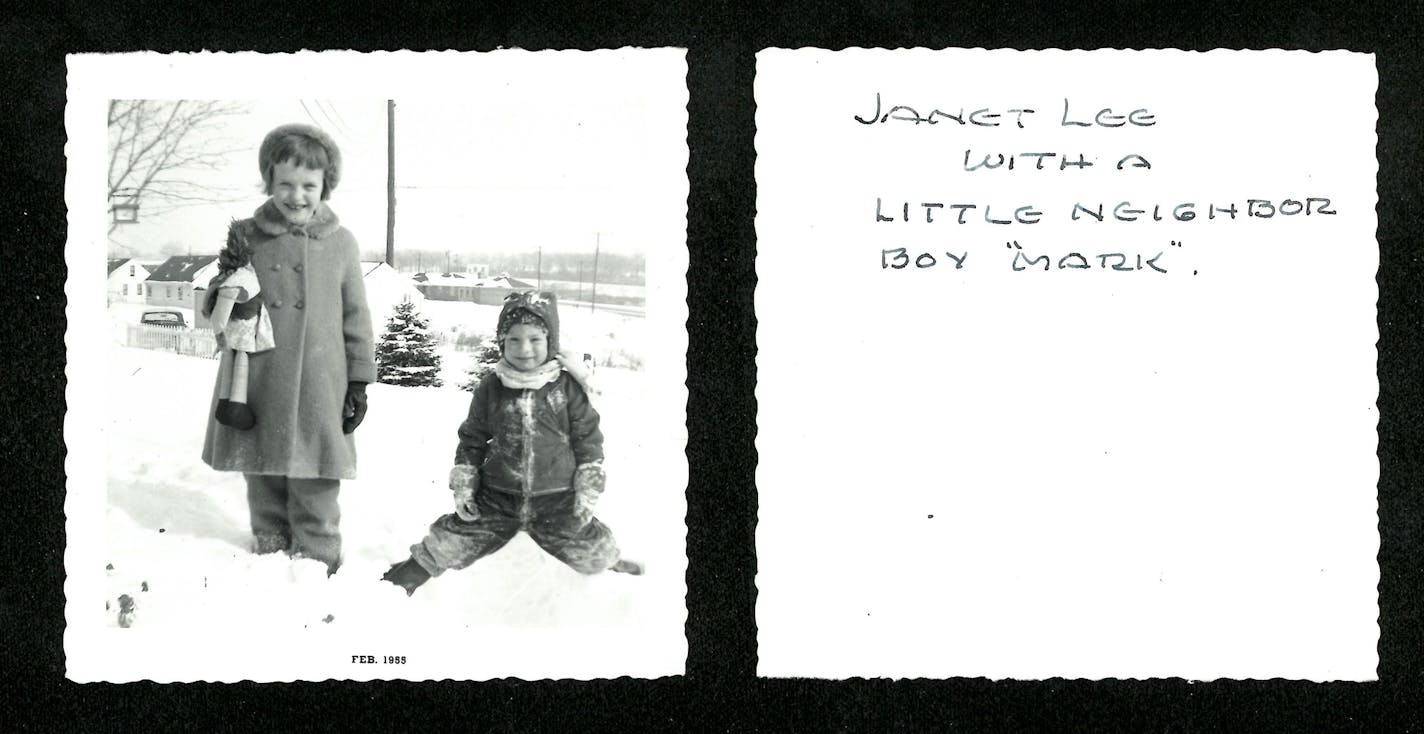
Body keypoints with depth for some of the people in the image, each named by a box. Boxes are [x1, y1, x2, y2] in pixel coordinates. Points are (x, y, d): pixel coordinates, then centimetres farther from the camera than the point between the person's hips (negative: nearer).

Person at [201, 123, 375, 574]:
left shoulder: (341, 244, 3)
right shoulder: (245, 237, 4)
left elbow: (356, 317, 8)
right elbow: (215, 308, 12)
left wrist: (359, 382, 5)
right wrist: (222, 300, -12)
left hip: (318, 393, -2)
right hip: (256, 389, 2)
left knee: (316, 492, 1)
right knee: (263, 489, 12)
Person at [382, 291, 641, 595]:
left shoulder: (568, 387, -7)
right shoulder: (490, 388, -2)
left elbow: (589, 439, 1)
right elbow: (472, 439, 9)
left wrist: (588, 491, -3)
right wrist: (463, 485, 4)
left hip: (556, 501, -1)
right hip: (496, 499, 1)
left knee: (591, 553, -1)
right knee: (450, 543, 1)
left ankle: (613, 565, 31)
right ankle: (418, 567, 29)